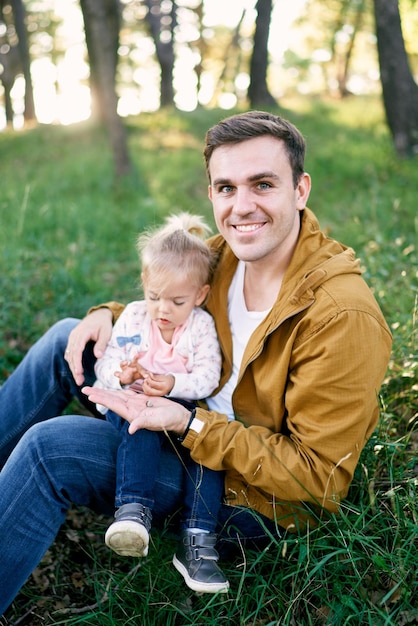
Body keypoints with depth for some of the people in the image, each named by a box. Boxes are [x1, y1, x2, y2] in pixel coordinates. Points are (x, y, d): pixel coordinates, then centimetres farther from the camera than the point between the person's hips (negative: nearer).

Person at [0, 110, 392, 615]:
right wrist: (110, 315, -7)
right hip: (199, 426, 8)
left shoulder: (344, 317, -30)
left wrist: (189, 424, -30)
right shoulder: (225, 252, -6)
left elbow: (318, 476, -25)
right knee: (67, 340, 3)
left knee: (50, 447, -23)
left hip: (254, 498, -8)